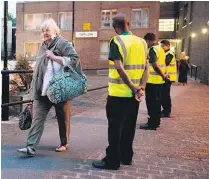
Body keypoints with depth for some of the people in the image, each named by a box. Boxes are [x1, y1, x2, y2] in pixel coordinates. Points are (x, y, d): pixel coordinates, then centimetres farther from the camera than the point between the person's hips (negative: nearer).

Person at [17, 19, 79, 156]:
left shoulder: (63, 44, -5)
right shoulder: (43, 46, 17)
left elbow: (75, 59, -16)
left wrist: (54, 57, -20)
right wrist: (35, 88, 22)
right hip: (42, 91, 6)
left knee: (63, 118, 9)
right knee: (37, 118, -1)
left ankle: (64, 143, 26)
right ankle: (31, 147, -2)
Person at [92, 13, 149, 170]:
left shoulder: (116, 41, -10)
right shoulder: (142, 42, 8)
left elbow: (119, 68, -19)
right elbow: (146, 68, 2)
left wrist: (134, 89, -14)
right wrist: (140, 88, -4)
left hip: (119, 93, -6)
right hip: (134, 94, 6)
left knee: (115, 128, 3)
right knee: (129, 126, 16)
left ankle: (112, 161, 11)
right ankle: (126, 157, 27)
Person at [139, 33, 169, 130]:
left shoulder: (152, 50, -14)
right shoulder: (160, 49, 15)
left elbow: (155, 65, -20)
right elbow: (162, 64, 15)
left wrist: (163, 76, -13)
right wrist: (164, 75, 9)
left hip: (152, 80, -9)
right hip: (159, 80, 9)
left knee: (151, 102, -3)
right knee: (157, 101, 14)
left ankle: (152, 124, 2)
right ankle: (156, 121, 22)